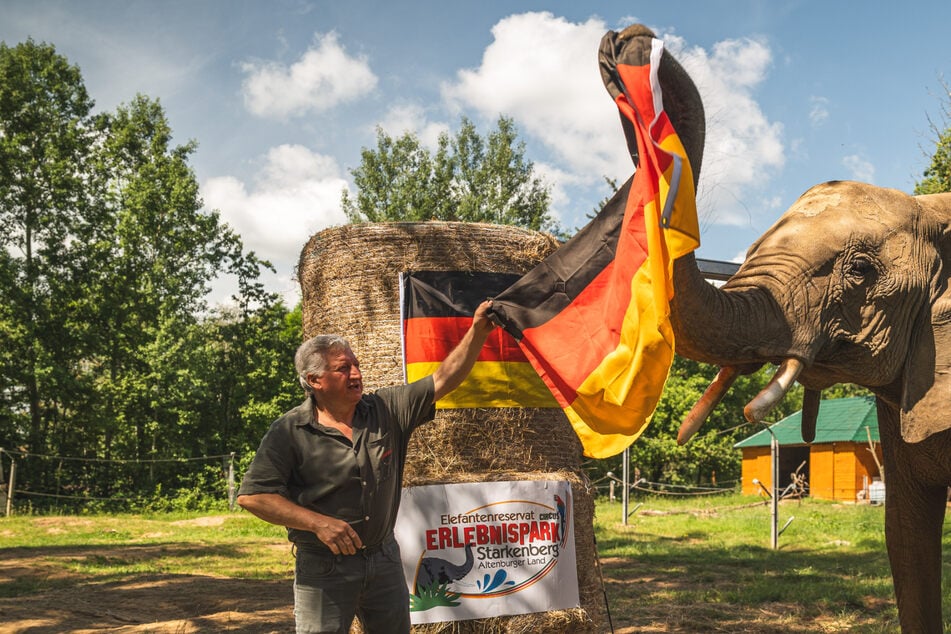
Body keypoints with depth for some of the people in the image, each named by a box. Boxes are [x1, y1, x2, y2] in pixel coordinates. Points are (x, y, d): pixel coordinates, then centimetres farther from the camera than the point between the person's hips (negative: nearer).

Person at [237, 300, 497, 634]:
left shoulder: (386, 410, 0)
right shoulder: (290, 431, -11)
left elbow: (443, 380, -3)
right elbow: (252, 495, -14)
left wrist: (477, 331, -14)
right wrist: (318, 522, -22)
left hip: (384, 559, 4)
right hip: (323, 568, -4)